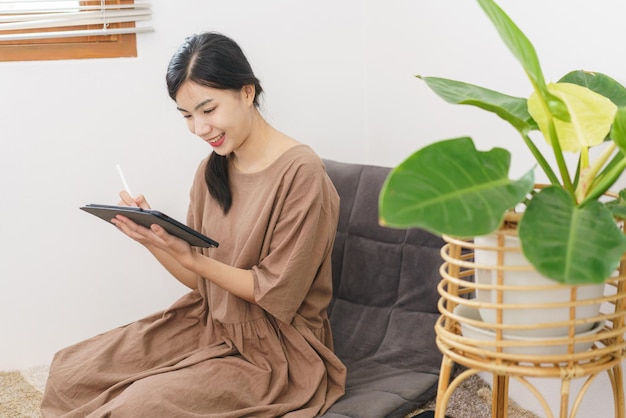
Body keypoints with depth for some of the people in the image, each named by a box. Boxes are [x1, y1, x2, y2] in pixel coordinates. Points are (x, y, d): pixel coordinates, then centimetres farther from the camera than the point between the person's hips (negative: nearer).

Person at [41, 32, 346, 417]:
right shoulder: (211, 171, 5)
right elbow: (201, 280, 6)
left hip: (274, 350, -7)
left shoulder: (300, 173, -18)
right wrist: (153, 237, -10)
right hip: (209, 324, 7)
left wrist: (189, 257, -24)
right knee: (69, 371, -3)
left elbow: (276, 293, -16)